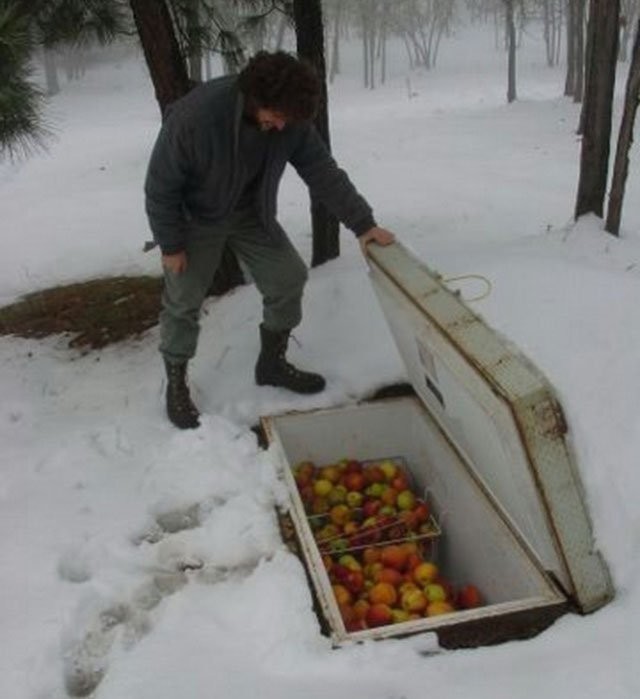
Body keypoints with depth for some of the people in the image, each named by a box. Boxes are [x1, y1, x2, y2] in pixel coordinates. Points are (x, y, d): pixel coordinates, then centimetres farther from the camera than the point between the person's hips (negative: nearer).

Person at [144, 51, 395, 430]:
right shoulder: (194, 118, -36)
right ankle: (176, 382, 20)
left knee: (289, 277, 0)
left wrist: (363, 223, -18)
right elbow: (160, 186, -25)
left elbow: (324, 171, -13)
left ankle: (272, 363, 20)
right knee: (183, 302, -1)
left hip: (251, 214, 5)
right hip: (195, 219, -4)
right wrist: (171, 245, -17)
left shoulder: (292, 120, -22)